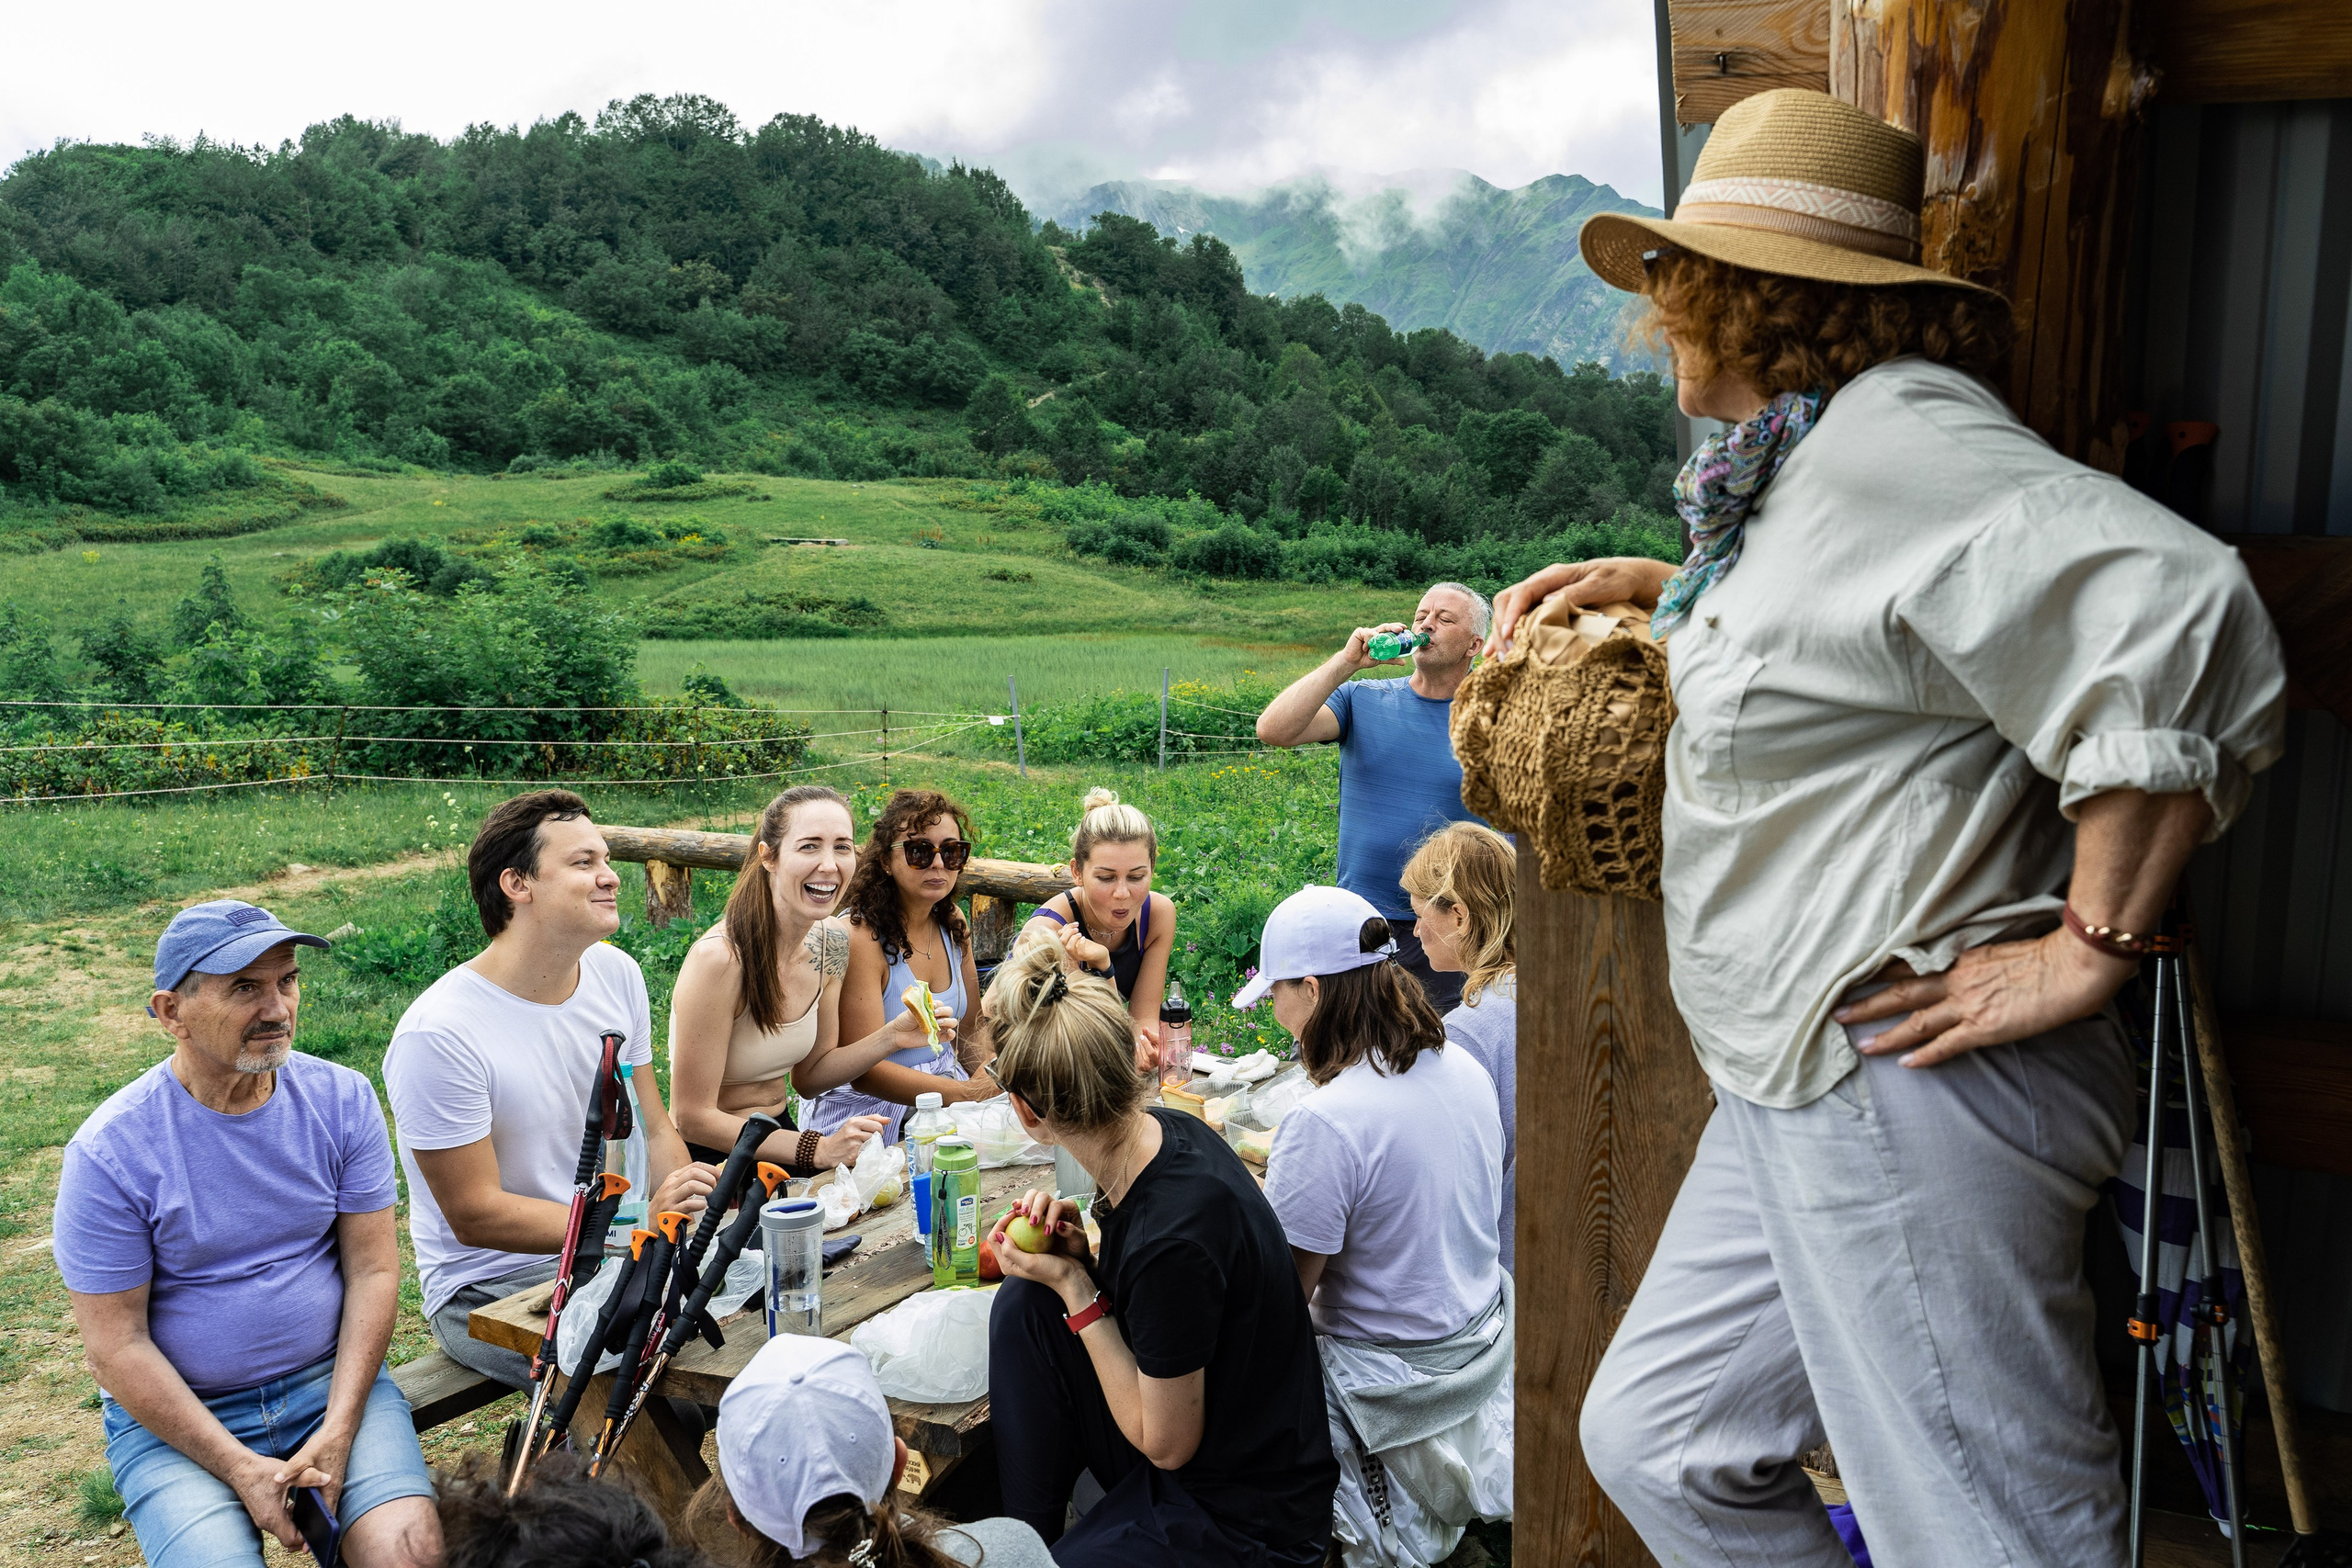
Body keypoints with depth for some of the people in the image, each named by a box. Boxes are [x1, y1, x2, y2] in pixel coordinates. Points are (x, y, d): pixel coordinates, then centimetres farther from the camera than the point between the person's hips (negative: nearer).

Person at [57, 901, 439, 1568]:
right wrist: (239, 1468, -16)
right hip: (175, 1414, -1)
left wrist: (338, 1431, -12)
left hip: (333, 1379, 2)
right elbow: (117, 1346, -10)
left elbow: (373, 1270, -2)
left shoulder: (342, 1099, -4)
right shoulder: (110, 1151, -13)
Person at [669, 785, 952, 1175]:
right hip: (712, 1160, -7)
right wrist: (818, 1150, -24)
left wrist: (892, 1038, -6)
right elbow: (694, 1118, -19)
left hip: (779, 1137, 7)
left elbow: (808, 1077, 9)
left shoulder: (832, 944, -1)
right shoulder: (720, 957, -24)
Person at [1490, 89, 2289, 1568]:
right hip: (1800, 1095, 11)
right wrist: (1662, 585, 26)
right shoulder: (1801, 461, 14)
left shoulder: (1892, 437, -17)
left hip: (1908, 1098, -10)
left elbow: (2184, 624, -29)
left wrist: (2092, 947, -23)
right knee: (1660, 1444, 19)